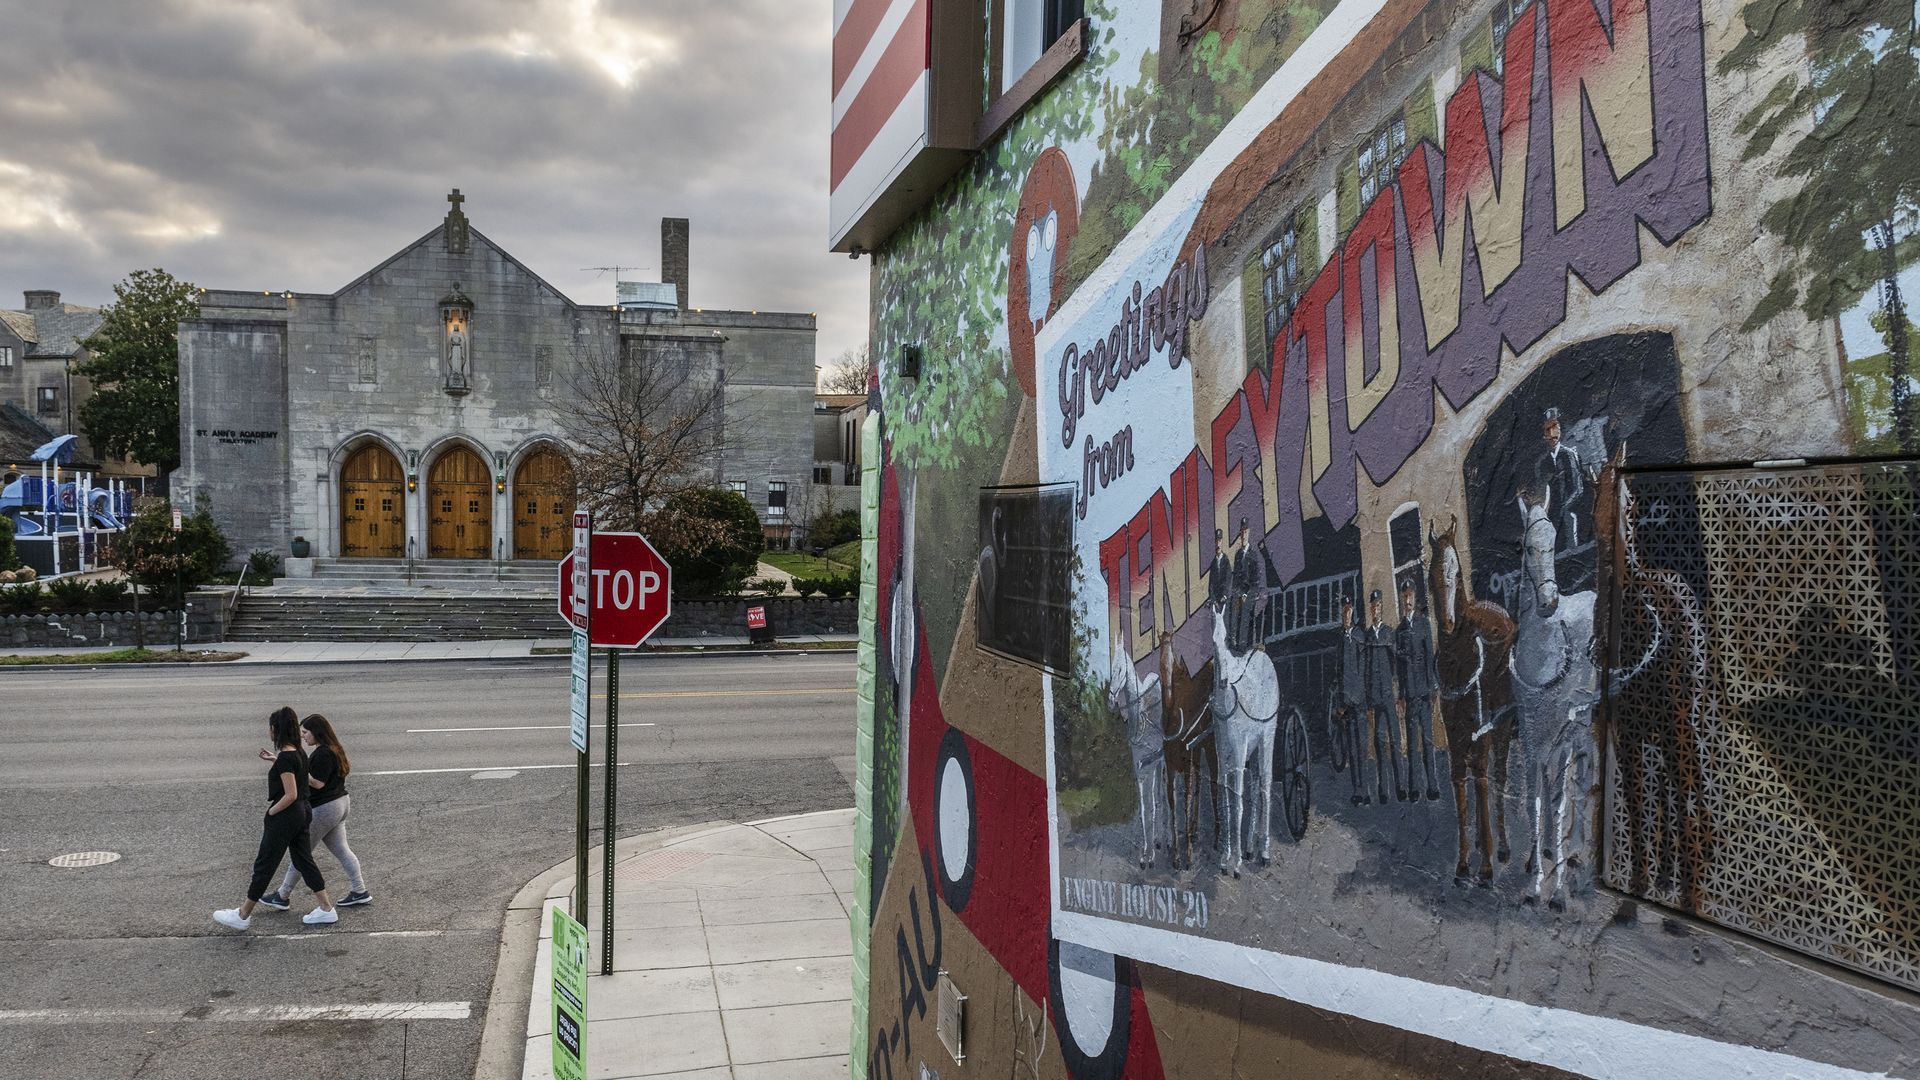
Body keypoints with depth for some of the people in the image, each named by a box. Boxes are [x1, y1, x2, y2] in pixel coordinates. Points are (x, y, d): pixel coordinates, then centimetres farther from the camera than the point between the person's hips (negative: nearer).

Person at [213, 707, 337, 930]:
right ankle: (327, 909, 14)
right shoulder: (299, 753, 6)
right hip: (302, 813, 9)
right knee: (304, 861, 14)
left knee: (264, 866, 4)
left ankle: (243, 916, 16)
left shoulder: (285, 758, -20)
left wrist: (271, 812, -12)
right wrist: (275, 760, 21)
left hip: (285, 817, -9)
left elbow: (290, 795, -23)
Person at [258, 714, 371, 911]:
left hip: (323, 809, -10)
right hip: (340, 804, 10)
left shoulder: (323, 754, -20)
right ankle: (359, 892, 12)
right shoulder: (333, 750, 10)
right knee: (341, 850, 12)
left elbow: (318, 783, -23)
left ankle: (282, 896, 11)